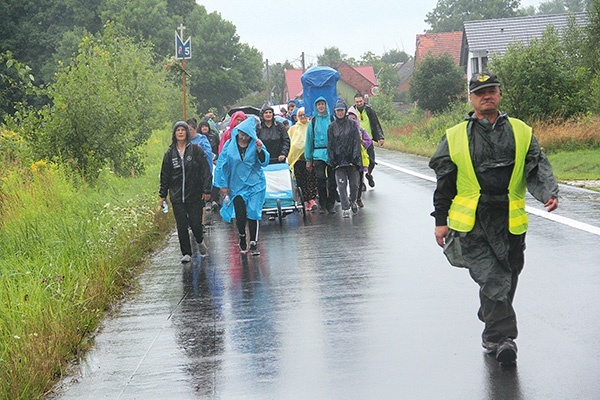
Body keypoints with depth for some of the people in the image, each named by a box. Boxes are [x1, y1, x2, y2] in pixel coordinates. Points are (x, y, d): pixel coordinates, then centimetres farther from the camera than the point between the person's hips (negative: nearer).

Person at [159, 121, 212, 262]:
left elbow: (205, 171, -2)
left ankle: (200, 241, 31)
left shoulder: (196, 150, -1)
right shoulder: (169, 153, 7)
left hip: (195, 195, -2)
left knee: (195, 223, -2)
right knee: (181, 226, 1)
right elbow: (164, 175, 12)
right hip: (177, 197, 2)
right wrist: (163, 194, 11)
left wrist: (206, 190, -6)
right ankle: (186, 253, 12)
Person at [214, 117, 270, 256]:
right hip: (237, 186, 1)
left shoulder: (256, 143, -3)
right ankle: (242, 238, 25)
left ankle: (254, 244, 2)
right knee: (240, 215, -1)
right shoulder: (230, 145, -2)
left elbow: (264, 162, -7)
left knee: (253, 213, -5)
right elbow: (222, 165, 2)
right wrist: (223, 185, 1)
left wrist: (260, 151, -25)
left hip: (255, 185, -1)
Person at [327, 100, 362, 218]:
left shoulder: (352, 124, 4)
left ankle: (353, 201, 30)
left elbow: (357, 142, 0)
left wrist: (355, 158, -9)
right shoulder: (332, 127, 7)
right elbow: (330, 145, 6)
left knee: (354, 184, 4)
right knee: (342, 185, -6)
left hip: (351, 159, 0)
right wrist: (332, 161, -2)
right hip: (338, 160, 0)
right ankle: (345, 208, -1)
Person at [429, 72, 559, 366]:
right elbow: (444, 183, 10)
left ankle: (493, 336, 29)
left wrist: (548, 193, -16)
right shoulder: (455, 137, 7)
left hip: (510, 221, 2)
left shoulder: (521, 132, 10)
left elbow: (537, 168, 4)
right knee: (492, 280, -13)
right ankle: (503, 338, -13)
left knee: (506, 280, 10)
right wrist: (440, 221, 8)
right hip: (471, 223, -2)